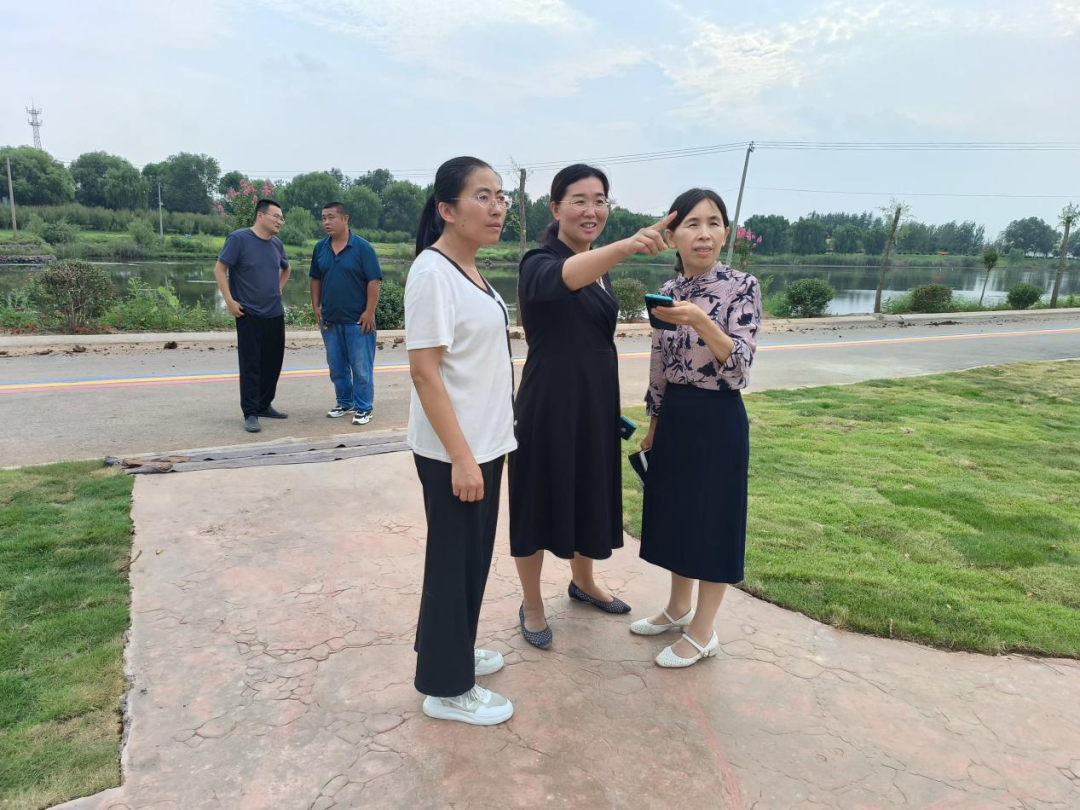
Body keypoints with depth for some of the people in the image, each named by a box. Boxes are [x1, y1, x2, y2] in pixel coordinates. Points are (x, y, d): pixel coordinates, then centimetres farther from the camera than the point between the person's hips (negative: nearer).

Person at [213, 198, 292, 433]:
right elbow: (220, 269, -10)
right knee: (250, 364, -3)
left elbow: (285, 268, 28)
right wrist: (230, 301, -14)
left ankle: (265, 405, 25)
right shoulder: (239, 238, -10)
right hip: (249, 314, -6)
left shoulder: (276, 244, 8)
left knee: (273, 361, 11)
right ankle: (250, 414, 2)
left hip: (275, 314, 6)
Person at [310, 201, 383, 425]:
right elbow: (316, 280, 14)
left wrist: (369, 312, -15)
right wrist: (316, 307, 7)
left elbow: (373, 281, -11)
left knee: (361, 367, 1)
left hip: (357, 320, -5)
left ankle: (363, 408, 12)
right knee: (336, 366, 14)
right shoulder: (320, 248, 5)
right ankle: (345, 402, 30)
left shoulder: (362, 247, -9)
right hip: (330, 319, 5)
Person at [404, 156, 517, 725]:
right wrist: (460, 457, -23)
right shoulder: (432, 272, -17)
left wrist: (480, 449, 15)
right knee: (455, 560, 4)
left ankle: (453, 650, 38)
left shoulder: (470, 270, 10)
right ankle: (447, 687, 21)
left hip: (484, 441, 8)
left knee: (473, 556, 19)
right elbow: (424, 371, -21)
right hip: (453, 450, -8)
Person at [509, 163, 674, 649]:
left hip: (595, 403, 7)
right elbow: (562, 279, -40)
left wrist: (612, 406, 20)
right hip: (549, 404, -7)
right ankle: (531, 605, 26)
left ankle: (582, 582, 42)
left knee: (588, 494, 20)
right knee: (541, 498, 6)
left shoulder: (599, 268, 9)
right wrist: (625, 247, -58)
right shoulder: (540, 263, -15)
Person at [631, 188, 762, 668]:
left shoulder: (742, 286, -11)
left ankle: (702, 633, 21)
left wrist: (700, 321, -33)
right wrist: (653, 425, 13)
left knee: (712, 520, 5)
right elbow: (659, 367, 11)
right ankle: (678, 609, 37)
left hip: (718, 419, -6)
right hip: (674, 417, 6)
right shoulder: (666, 292, 5)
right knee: (677, 513, 17)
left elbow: (740, 366, -20)